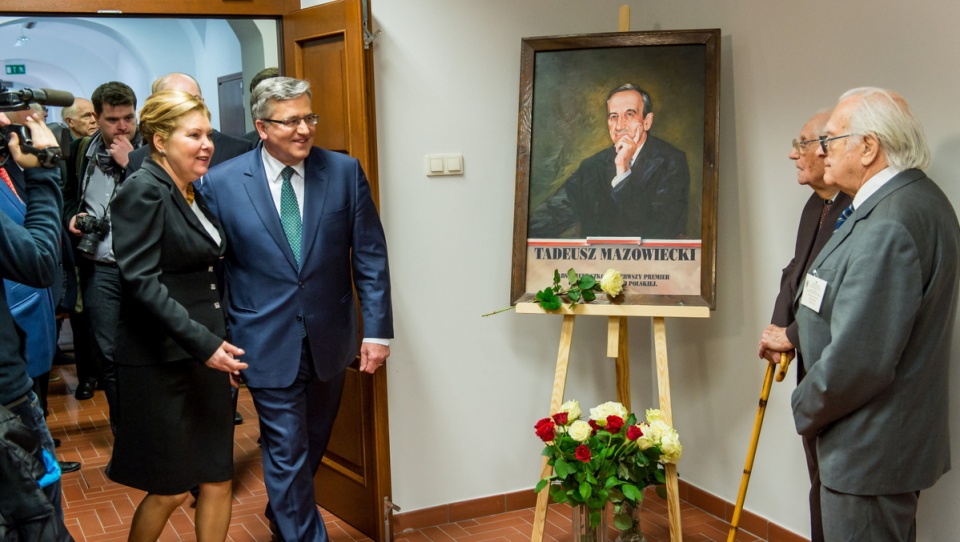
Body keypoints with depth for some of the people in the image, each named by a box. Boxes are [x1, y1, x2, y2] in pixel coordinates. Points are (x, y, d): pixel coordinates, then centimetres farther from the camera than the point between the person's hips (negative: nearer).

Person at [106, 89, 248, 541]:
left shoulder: (192, 193, 11)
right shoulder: (144, 190, -13)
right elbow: (141, 280, -21)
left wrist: (217, 341, 10)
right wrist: (202, 342, -26)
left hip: (205, 352, 7)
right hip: (161, 359, -7)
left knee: (218, 478, 9)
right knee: (170, 489, 4)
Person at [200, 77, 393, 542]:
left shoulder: (345, 172, -4)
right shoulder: (221, 183, -7)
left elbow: (370, 257, -2)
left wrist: (377, 330, -4)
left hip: (330, 340, 3)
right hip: (268, 343, -3)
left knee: (312, 445, 20)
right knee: (287, 453, 3)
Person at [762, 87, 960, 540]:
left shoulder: (887, 226, -27)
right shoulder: (914, 198, 8)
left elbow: (858, 359, -29)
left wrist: (806, 410, -13)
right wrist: (794, 335, 17)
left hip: (871, 449, -11)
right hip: (890, 437, 11)